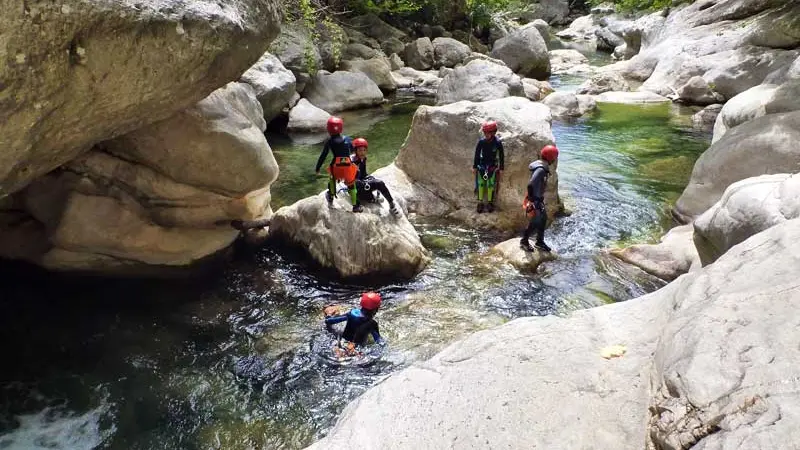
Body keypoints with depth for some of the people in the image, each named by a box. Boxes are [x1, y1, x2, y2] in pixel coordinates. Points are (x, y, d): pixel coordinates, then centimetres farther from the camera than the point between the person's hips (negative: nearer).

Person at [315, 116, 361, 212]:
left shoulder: (329, 142, 0)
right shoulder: (347, 139, 6)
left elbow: (323, 156, 2)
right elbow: (352, 149, 23)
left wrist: (317, 168, 10)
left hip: (336, 167, -1)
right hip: (348, 167, 1)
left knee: (332, 178, 32)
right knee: (351, 185, 18)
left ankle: (331, 198, 38)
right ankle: (356, 206, 21)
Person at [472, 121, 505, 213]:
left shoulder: (497, 142, -16)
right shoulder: (481, 141, -14)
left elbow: (501, 155, -5)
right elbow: (477, 154, -3)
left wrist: (501, 168, -2)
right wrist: (474, 166, 0)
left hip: (493, 165, -1)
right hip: (482, 164, 1)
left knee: (490, 183, -3)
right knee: (480, 183, -1)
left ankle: (489, 202, 11)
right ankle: (480, 202, 7)